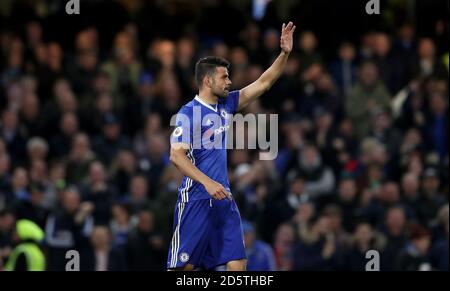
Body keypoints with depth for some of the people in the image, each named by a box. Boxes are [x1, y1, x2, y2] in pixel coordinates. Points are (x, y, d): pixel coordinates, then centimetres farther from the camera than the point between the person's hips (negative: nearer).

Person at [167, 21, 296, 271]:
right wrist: (208, 182, -28)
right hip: (196, 200, -7)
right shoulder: (189, 113, -11)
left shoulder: (226, 104, 10)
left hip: (223, 198, 7)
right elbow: (176, 156, -19)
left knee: (237, 263, 0)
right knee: (182, 266, -5)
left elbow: (263, 83, 14)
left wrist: (284, 53, 3)